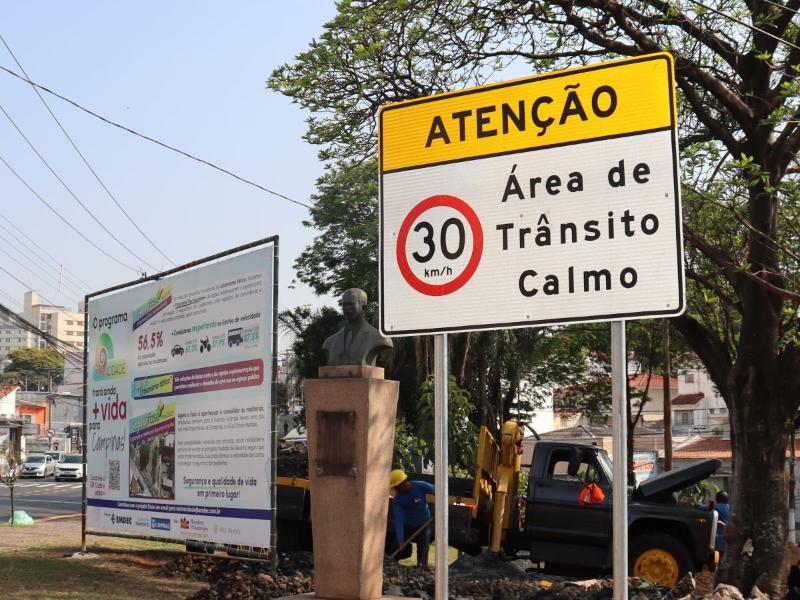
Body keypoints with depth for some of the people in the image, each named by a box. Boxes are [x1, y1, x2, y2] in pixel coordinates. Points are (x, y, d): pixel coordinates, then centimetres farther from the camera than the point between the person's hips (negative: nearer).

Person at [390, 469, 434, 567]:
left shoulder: (420, 486, -21)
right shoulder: (397, 500, -20)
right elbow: (398, 520, -26)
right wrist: (400, 540, -33)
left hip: (424, 525, -1)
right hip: (407, 526, 1)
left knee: (422, 554, -3)